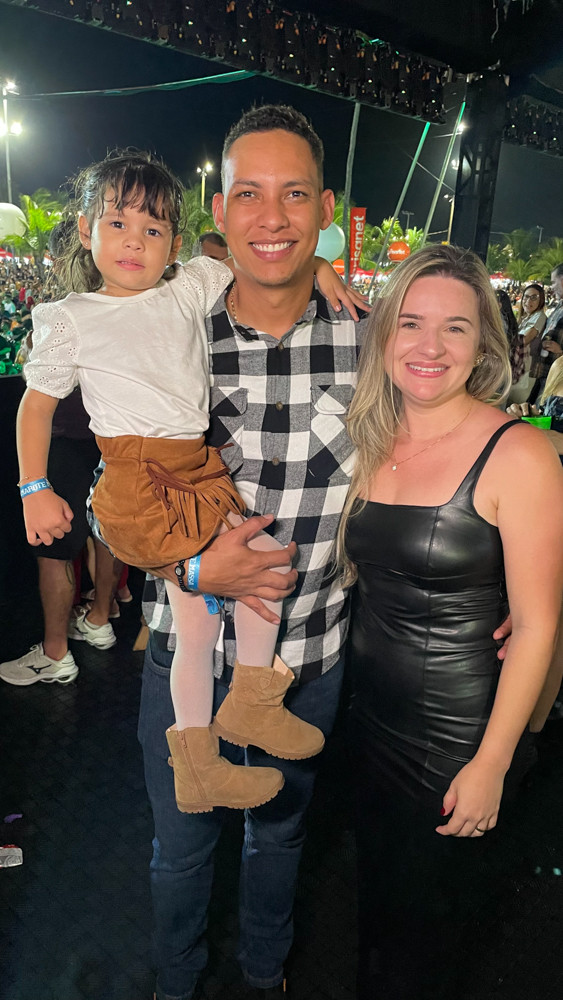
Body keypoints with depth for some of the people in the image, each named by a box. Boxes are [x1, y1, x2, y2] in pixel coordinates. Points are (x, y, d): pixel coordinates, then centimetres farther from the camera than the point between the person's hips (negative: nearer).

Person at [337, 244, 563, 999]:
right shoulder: (373, 443, -1)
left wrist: (491, 765, -15)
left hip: (455, 734, -5)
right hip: (371, 711, 6)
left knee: (423, 914, 19)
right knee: (375, 889, 28)